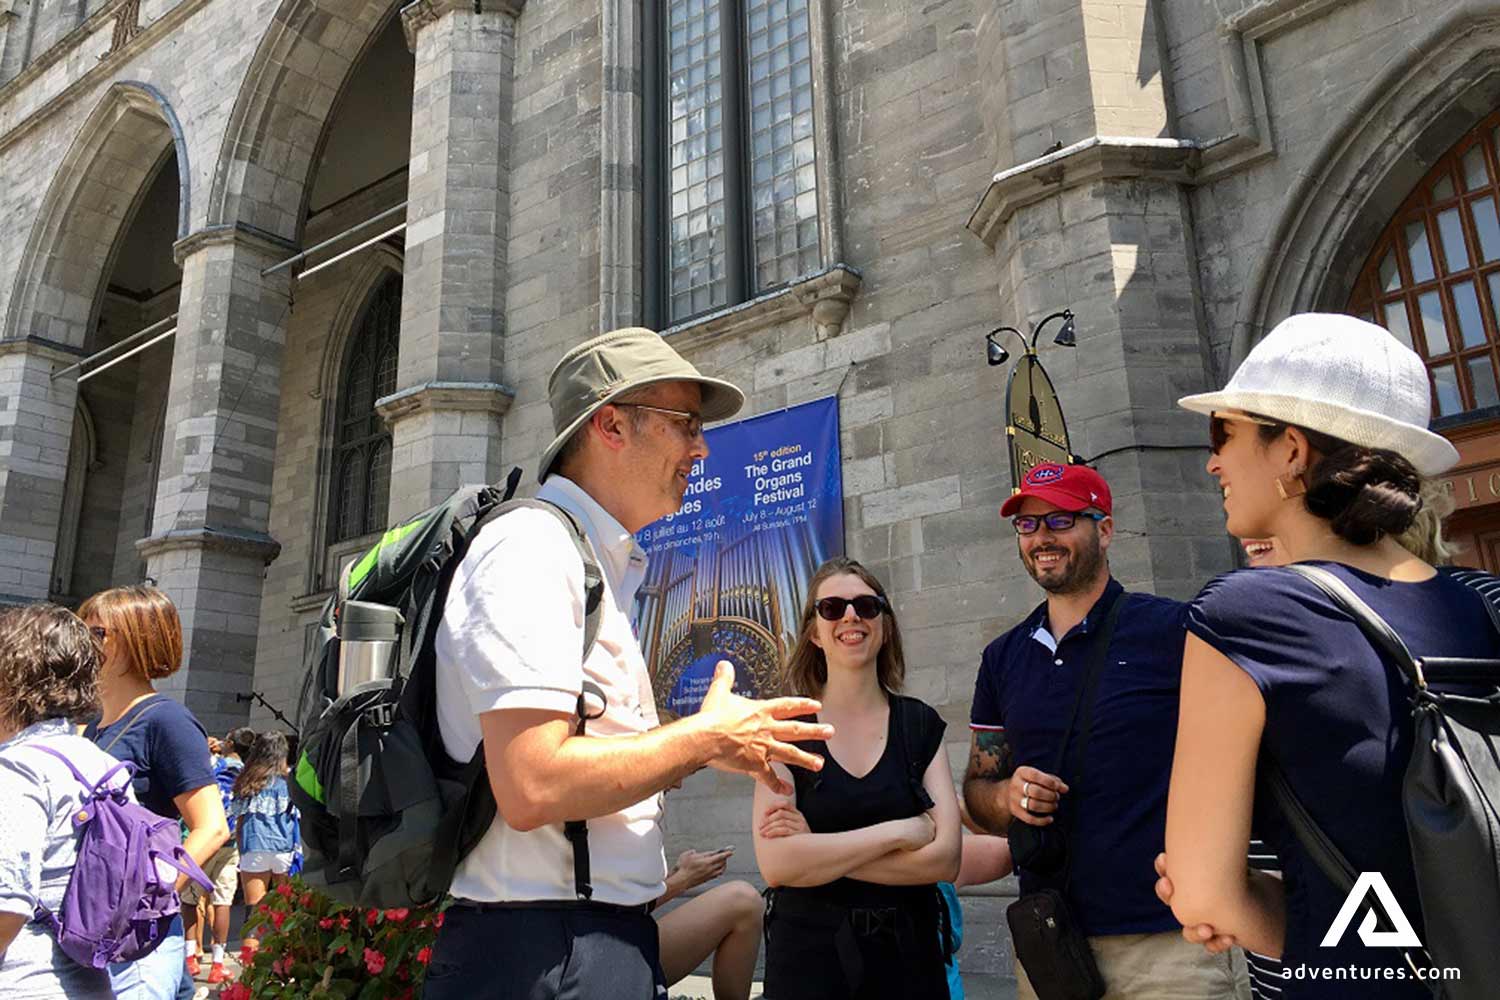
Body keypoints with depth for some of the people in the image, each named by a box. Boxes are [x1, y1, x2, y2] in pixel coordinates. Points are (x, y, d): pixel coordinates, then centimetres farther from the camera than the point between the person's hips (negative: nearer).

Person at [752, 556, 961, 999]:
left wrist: (816, 848, -15)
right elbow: (775, 864, -16)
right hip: (809, 952, -1)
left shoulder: (921, 725, 0)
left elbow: (945, 858, -11)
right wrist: (898, 831, -17)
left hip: (907, 952, 2)